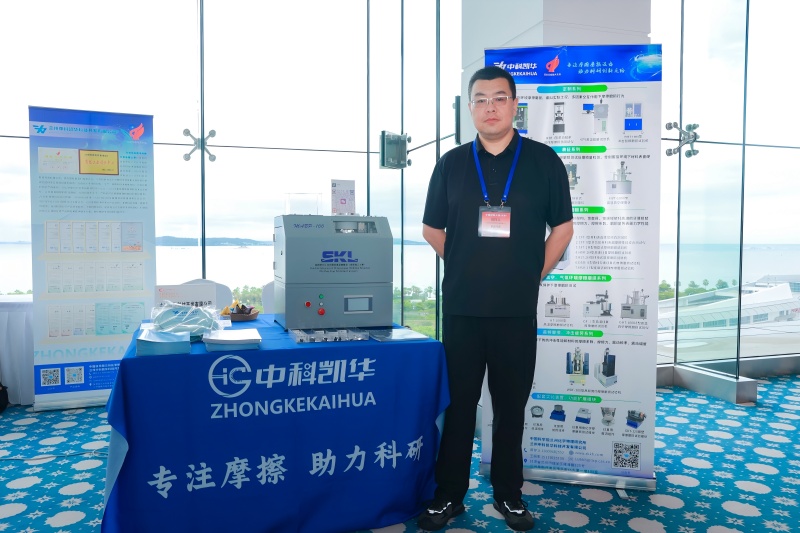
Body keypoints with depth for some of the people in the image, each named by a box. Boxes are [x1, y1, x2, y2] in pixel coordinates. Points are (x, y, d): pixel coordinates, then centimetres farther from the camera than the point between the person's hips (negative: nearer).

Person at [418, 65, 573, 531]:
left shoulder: (544, 161, 3)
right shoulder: (452, 164, 6)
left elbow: (562, 227, 8)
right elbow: (432, 228, 14)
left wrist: (533, 274, 3)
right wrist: (466, 267, 9)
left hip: (517, 310, 0)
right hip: (460, 308, 1)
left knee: (511, 405, 9)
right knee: (458, 403, 7)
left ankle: (509, 495, 27)